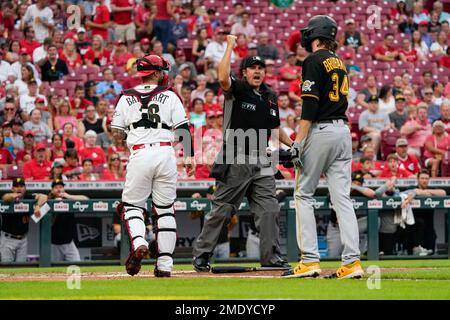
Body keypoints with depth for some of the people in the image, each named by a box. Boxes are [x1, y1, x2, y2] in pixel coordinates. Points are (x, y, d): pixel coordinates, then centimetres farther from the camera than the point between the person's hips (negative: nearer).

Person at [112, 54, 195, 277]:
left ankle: (138, 244, -18)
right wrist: (189, 156, 0)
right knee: (165, 209, 7)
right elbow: (183, 128, 0)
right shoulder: (170, 96, 7)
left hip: (139, 155, 0)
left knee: (132, 206, 11)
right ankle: (165, 265, 4)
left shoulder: (126, 98, 10)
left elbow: (116, 133, 8)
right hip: (165, 154, 0)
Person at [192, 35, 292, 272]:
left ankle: (271, 257, 4)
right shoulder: (236, 89, -5)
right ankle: (201, 254, 11)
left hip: (261, 162, 6)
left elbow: (275, 128, 25)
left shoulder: (270, 96, 14)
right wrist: (230, 46, -21)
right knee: (221, 210, 0)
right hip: (235, 162, -6)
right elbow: (223, 77, -28)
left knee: (269, 210, 0)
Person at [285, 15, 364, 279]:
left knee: (304, 194, 1)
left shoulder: (315, 61, -7)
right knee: (342, 197, 3)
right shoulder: (339, 62, 18)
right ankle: (352, 261, -5)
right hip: (344, 130, 7)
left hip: (321, 130, -7)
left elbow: (311, 104, -15)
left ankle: (310, 260, -5)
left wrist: (299, 142, -17)